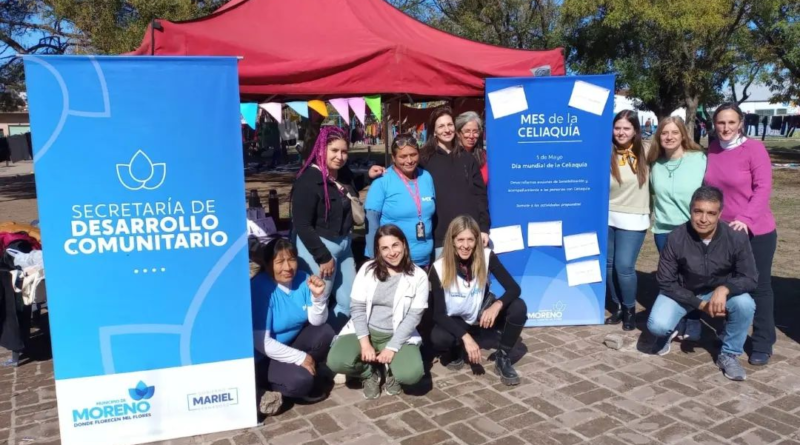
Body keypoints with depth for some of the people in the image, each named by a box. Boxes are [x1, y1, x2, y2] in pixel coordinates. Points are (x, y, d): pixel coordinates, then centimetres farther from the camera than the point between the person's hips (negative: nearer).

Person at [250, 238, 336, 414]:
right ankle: (270, 385, 1)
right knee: (301, 380, -28)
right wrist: (300, 357, -23)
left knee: (325, 332, -16)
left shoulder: (303, 280, -7)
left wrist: (318, 295, -25)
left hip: (293, 341, 7)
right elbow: (261, 343, -25)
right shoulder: (259, 288, -24)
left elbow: (317, 321, -6)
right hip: (265, 358, -6)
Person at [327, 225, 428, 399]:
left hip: (397, 336, -1)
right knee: (336, 361, -27)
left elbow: (414, 316, -9)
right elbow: (357, 308, -4)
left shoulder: (418, 276, -5)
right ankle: (370, 373, 6)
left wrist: (392, 347, -18)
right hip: (364, 332, 1)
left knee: (411, 374, -30)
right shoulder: (367, 269, -1)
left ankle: (390, 370, 9)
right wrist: (365, 343, -16)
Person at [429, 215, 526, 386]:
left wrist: (497, 305, -41)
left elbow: (514, 288, -19)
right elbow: (438, 313, -23)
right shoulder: (439, 268, -23)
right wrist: (466, 337, -36)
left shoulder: (487, 257, -20)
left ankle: (502, 359, -4)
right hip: (455, 321, -2)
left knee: (518, 307, -26)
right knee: (438, 338, -34)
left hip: (482, 313, 2)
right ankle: (455, 352, 5)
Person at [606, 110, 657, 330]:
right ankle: (618, 307, 28)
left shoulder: (644, 152, -3)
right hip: (607, 218, 2)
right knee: (609, 264, 10)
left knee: (624, 266, -5)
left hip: (632, 220, -2)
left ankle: (630, 310, 17)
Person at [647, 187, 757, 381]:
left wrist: (724, 288, -36)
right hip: (682, 292, -1)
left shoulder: (737, 238, -22)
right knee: (657, 326, -25)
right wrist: (700, 304, -23)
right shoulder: (676, 238, -23)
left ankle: (728, 355, -3)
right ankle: (671, 330, 16)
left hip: (720, 291, 1)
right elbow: (666, 282, -15)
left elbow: (749, 278, -15)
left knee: (745, 305, -30)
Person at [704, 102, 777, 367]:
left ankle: (762, 345, 19)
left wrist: (746, 219, -25)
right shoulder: (711, 150, 3)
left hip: (756, 231, -4)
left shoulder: (754, 148, -10)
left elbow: (763, 188, -15)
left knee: (759, 286, 7)